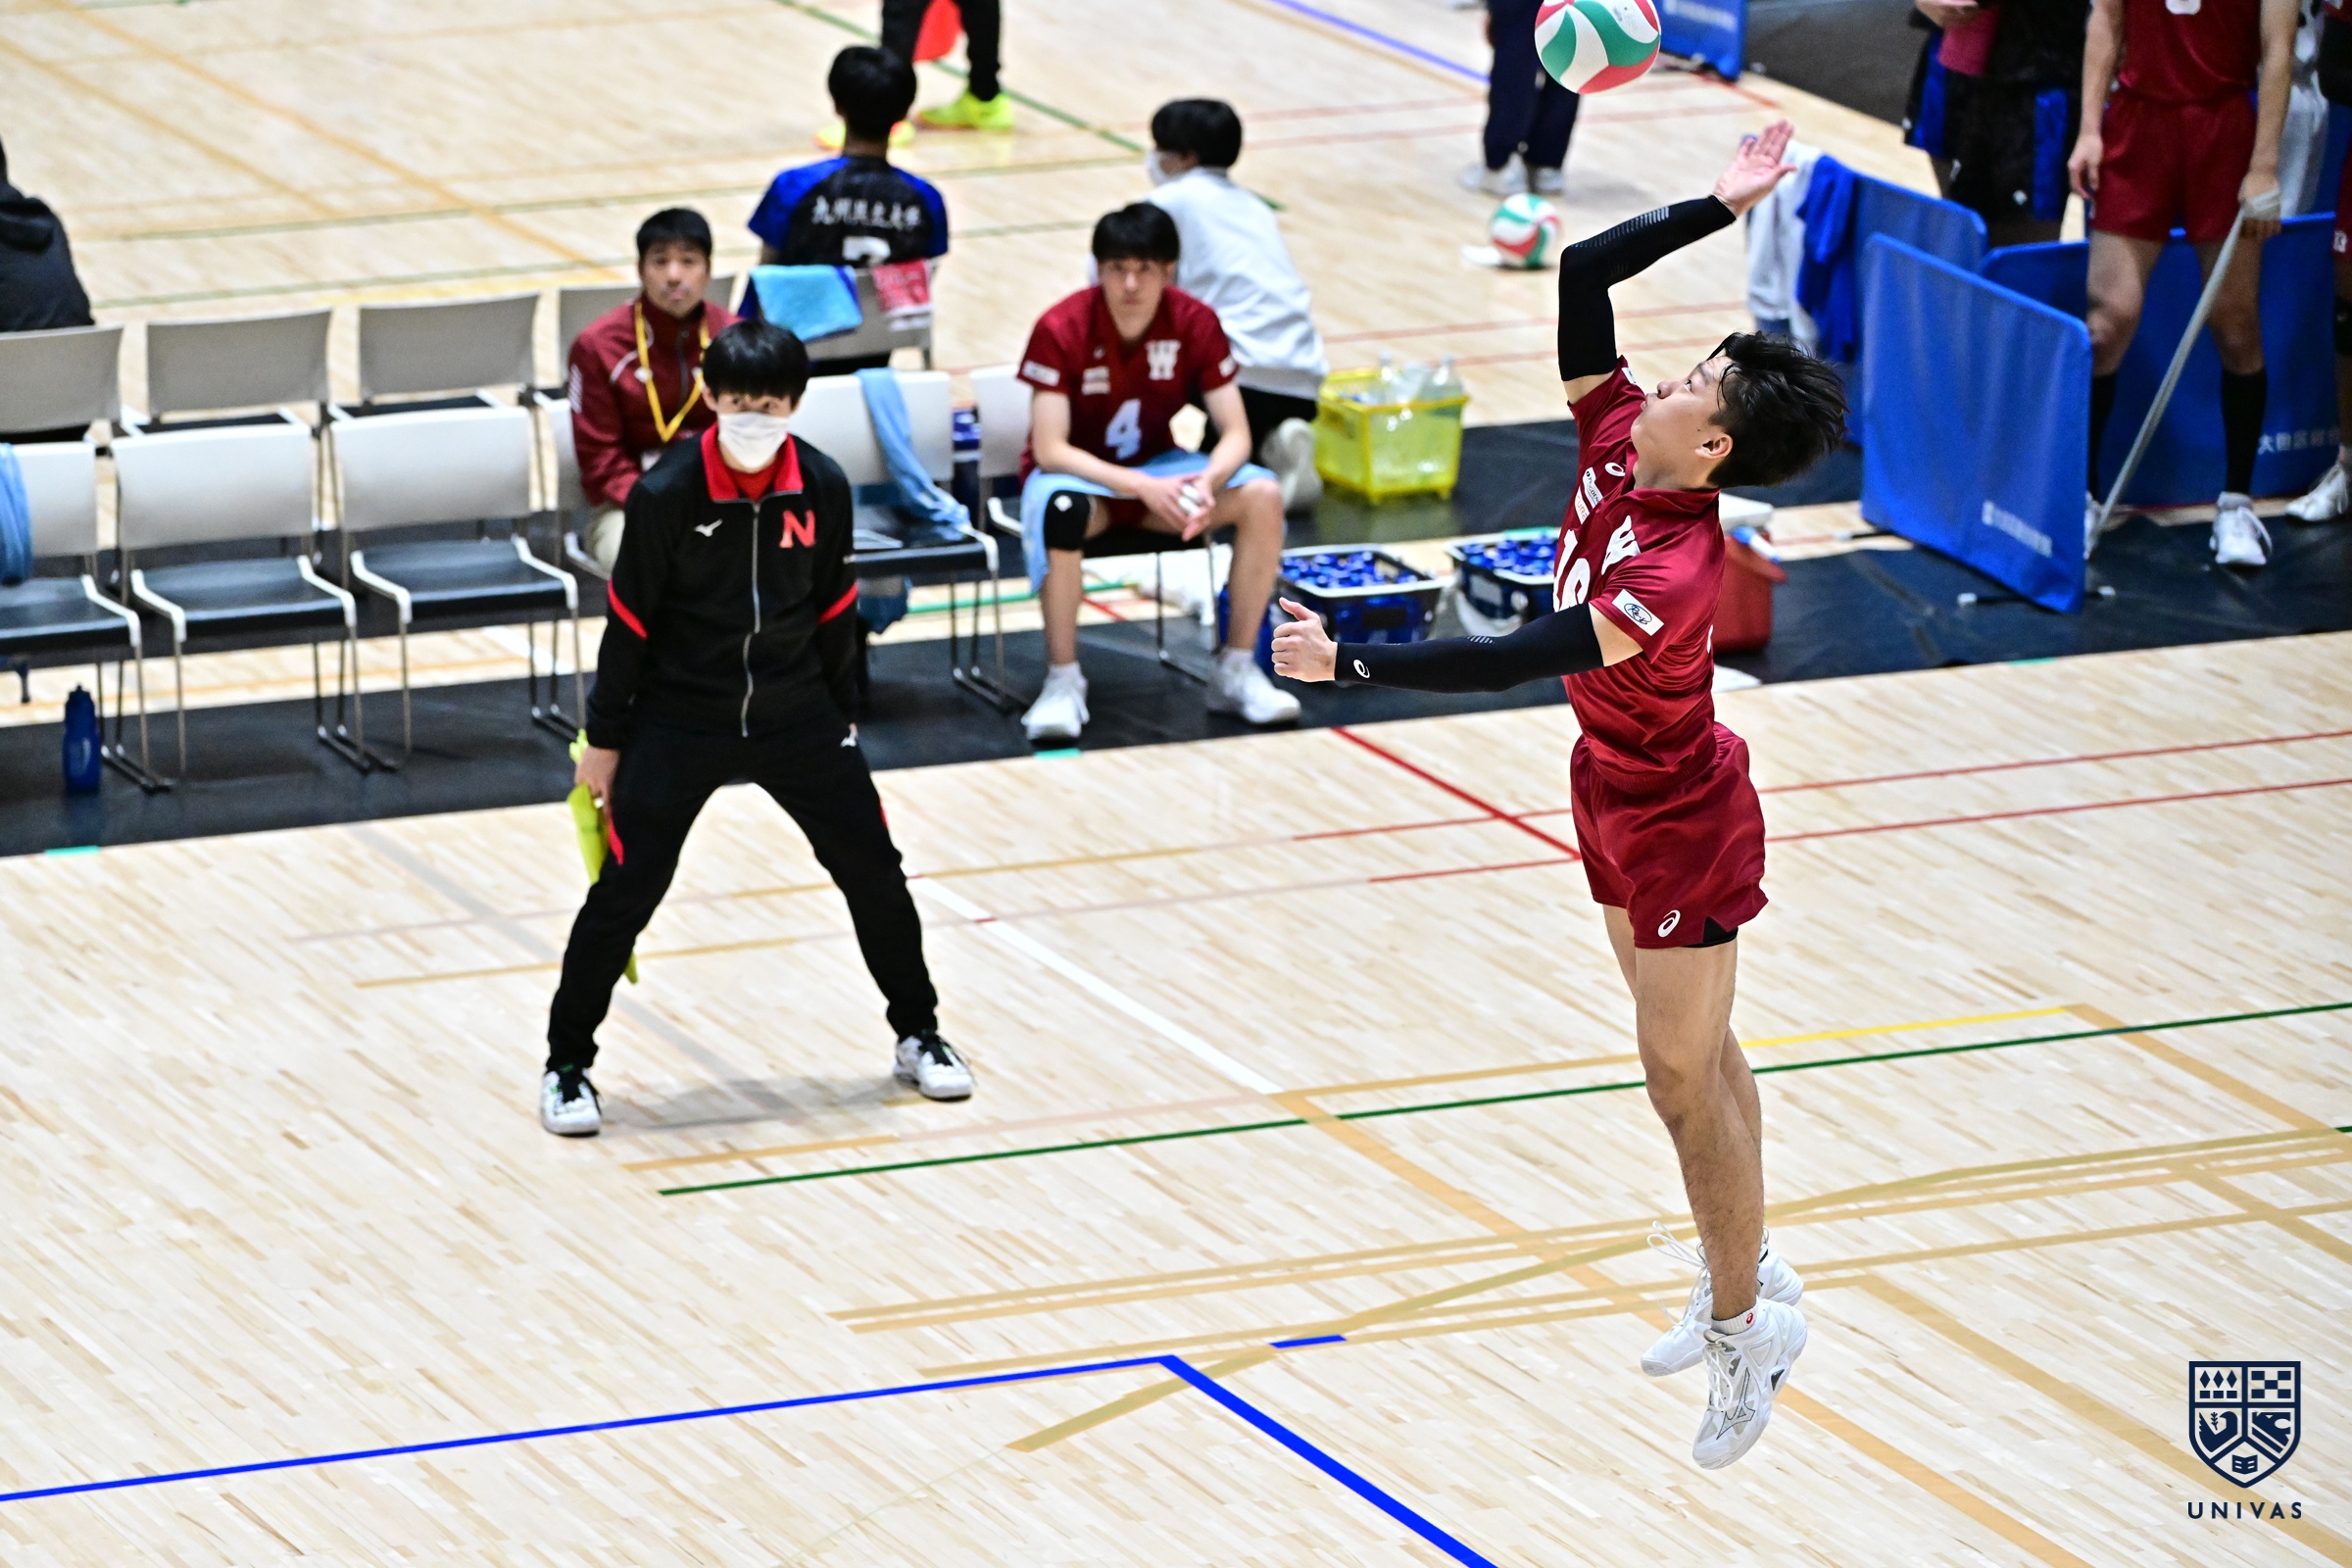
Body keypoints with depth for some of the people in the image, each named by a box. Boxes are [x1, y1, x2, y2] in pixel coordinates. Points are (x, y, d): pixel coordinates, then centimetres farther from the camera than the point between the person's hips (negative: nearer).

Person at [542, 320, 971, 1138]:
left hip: (793, 714, 4)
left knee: (874, 870, 7)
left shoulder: (823, 487, -8)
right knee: (626, 891, -6)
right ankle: (567, 1064, 9)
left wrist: (840, 715, 13)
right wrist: (604, 741, -5)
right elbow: (630, 620, -10)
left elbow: (833, 609, 6)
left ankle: (918, 1035, 26)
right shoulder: (666, 494, -18)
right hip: (678, 720, -3)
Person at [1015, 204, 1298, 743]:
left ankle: (1236, 672, -11)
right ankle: (1062, 680, -26)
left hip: (1156, 466, 4)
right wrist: (1142, 489, -37)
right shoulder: (1061, 330, -21)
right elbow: (1049, 450, -25)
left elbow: (1235, 434, -11)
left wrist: (1207, 484, -34)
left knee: (1263, 496, -22)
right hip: (1078, 473, -4)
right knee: (1061, 510, -40)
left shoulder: (1195, 323, -11)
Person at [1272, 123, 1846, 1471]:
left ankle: (1746, 1330, 15)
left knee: (1684, 1072, 1)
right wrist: (1719, 208, -13)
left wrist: (1348, 664, -41)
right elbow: (1585, 272, -11)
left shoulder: (1672, 574, -37)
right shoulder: (1616, 435, -15)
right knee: (1699, 1052, 20)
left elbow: (1513, 663, -41)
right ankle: (1748, 1279, 34)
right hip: (1620, 799, 9)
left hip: (1680, 827, -9)